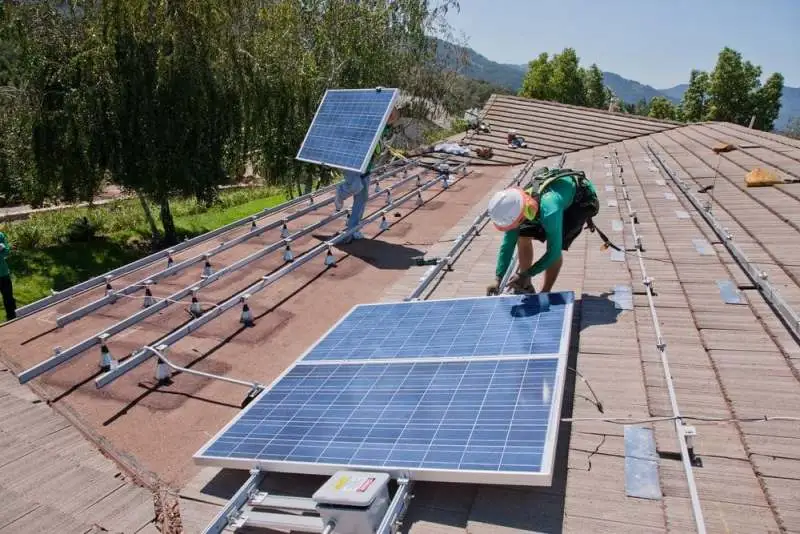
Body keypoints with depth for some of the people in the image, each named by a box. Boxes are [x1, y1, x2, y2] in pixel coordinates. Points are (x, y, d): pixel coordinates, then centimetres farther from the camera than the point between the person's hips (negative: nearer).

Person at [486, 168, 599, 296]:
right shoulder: (514, 207, -24)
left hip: (581, 200, -6)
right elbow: (507, 245, -16)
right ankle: (525, 286, 11)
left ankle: (545, 294, -2)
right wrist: (498, 280, -20)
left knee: (555, 247, -22)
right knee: (523, 236, -6)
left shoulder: (549, 210, -45)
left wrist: (525, 275, -30)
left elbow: (553, 252, -37)